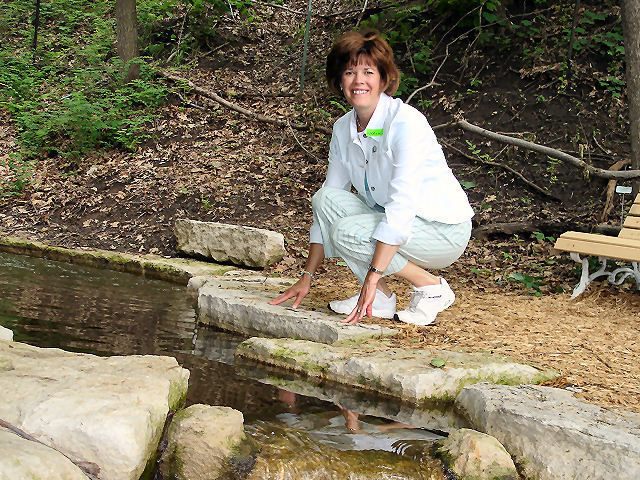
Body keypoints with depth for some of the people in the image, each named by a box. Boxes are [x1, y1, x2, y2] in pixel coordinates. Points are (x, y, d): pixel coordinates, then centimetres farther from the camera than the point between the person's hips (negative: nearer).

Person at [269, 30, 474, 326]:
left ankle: (432, 288, -8)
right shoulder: (343, 129, 1)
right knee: (327, 198, -13)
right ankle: (380, 299, -5)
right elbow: (325, 204, 5)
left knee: (348, 232, -26)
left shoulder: (406, 121, -22)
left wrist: (372, 277, -33)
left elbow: (402, 205, -29)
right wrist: (307, 277, 0)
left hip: (445, 231, -7)